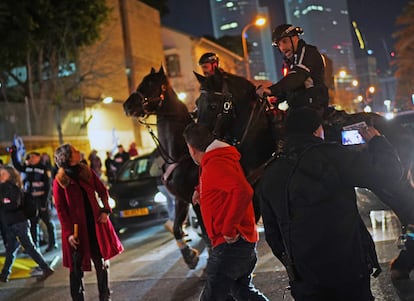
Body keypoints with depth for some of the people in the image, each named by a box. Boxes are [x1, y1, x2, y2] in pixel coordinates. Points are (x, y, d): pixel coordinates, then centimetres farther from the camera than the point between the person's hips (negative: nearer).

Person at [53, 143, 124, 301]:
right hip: (76, 229, -4)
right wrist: (69, 233, -12)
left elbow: (102, 191, 12)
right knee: (76, 269, 4)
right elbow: (60, 210, -7)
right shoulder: (59, 181, -8)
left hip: (96, 224, 4)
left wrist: (105, 211, -2)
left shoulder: (87, 172, 4)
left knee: (102, 263, 9)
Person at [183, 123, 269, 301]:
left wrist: (229, 229, -25)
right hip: (243, 242, 11)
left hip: (230, 243, -11)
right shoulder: (222, 159, 15)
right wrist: (202, 193, 21)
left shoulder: (215, 164, -16)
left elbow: (243, 191, -31)